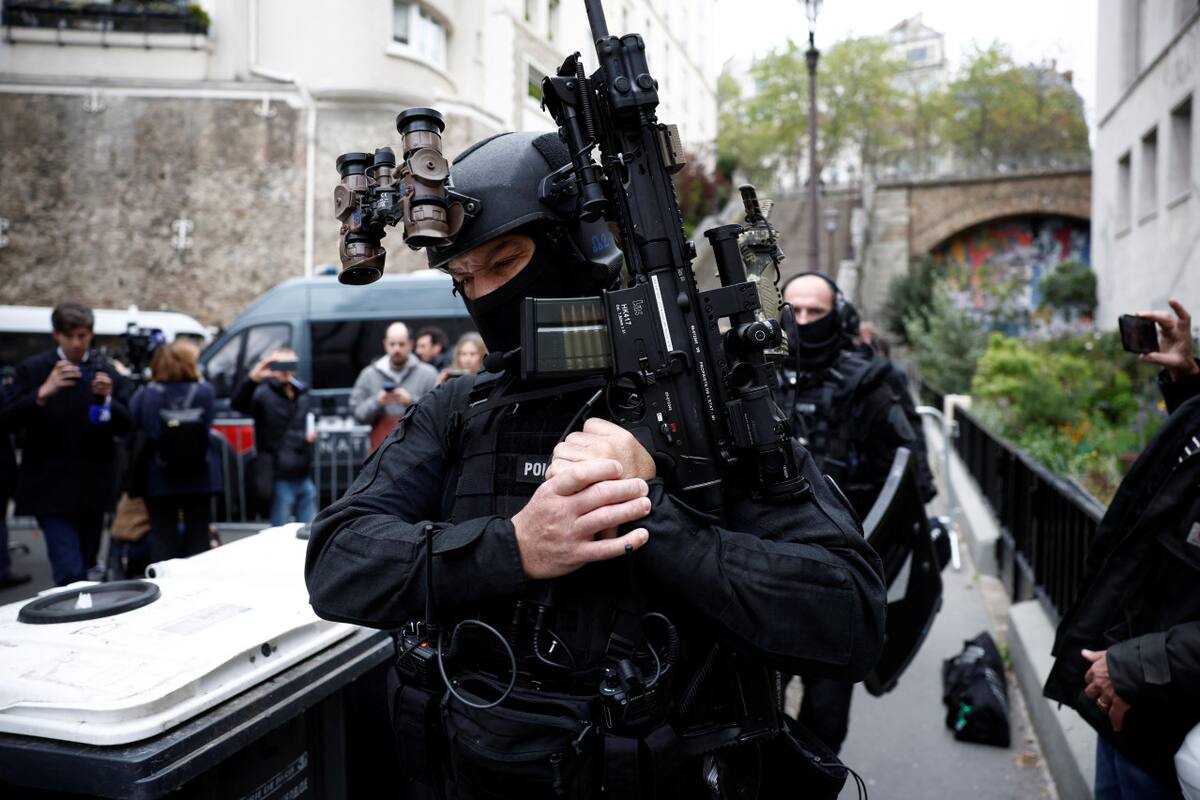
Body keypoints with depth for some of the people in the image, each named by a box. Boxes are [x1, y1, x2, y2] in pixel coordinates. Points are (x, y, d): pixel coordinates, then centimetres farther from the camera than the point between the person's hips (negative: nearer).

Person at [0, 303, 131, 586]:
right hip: (51, 488, -3)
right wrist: (42, 393, -25)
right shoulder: (32, 369, -1)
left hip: (93, 488, 3)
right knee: (69, 573, -12)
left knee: (82, 569, 16)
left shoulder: (107, 372, 4)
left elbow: (125, 426, -1)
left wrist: (107, 399, -21)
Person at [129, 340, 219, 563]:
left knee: (162, 540, 8)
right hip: (198, 478, 0)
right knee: (198, 536, 12)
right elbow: (206, 429, -3)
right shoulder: (203, 392, -9)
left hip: (158, 480, 1)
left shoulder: (144, 395, -4)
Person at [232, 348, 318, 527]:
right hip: (281, 479, -6)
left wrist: (311, 433, 7)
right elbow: (238, 403, -30)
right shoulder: (264, 393, -9)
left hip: (304, 477, 6)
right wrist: (252, 378, -47)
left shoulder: (302, 393, 13)